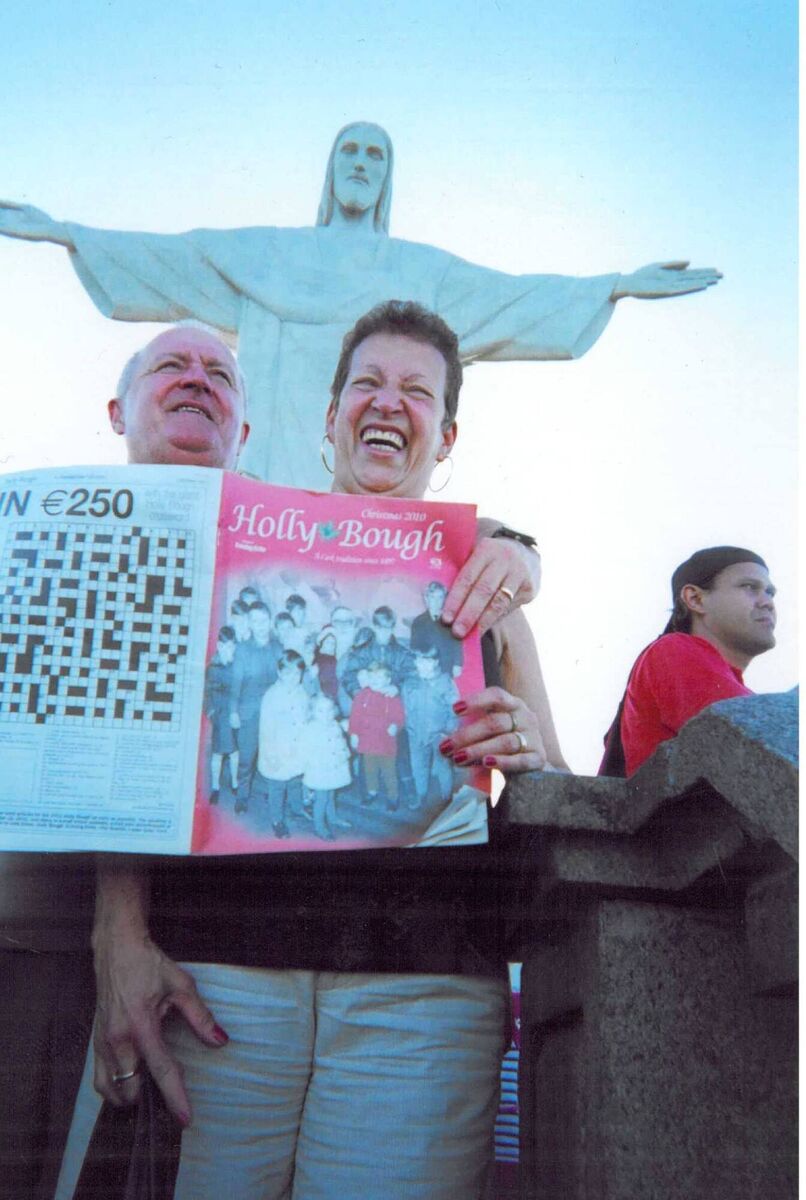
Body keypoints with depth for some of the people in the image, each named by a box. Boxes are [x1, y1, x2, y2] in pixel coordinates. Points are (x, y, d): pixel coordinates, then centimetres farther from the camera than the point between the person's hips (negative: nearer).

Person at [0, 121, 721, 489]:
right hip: (276, 461, 1)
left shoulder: (421, 270, 20)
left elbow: (511, 294, 13)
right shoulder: (267, 252, 20)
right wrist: (61, 232, 11)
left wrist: (621, 285, 5)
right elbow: (170, 259, 17)